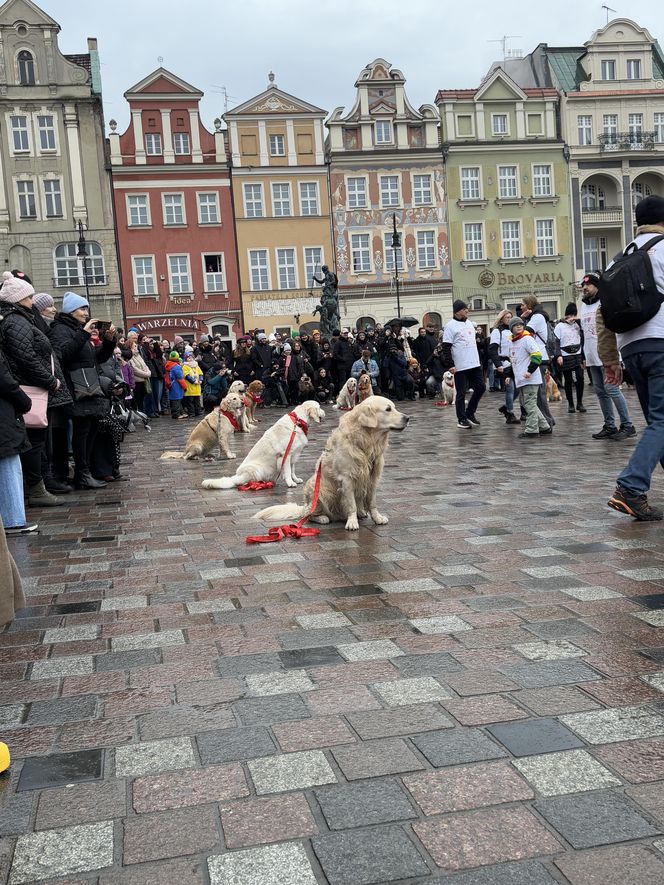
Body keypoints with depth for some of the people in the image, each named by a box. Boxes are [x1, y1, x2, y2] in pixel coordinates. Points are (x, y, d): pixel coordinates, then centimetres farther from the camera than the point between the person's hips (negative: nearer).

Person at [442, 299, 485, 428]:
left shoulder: (469, 323, 14)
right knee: (461, 393, 0)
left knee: (481, 388, 6)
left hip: (475, 364, 7)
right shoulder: (450, 326, -9)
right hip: (460, 367, -7)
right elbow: (446, 348, -12)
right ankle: (461, 419, 10)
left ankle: (470, 413, 20)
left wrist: (479, 359, 21)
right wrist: (450, 365, -18)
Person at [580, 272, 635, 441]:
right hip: (592, 357, 8)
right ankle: (610, 426, 12)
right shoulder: (584, 306, 19)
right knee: (600, 391, 7)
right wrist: (583, 356, 22)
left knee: (611, 389, -10)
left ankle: (627, 425, -4)